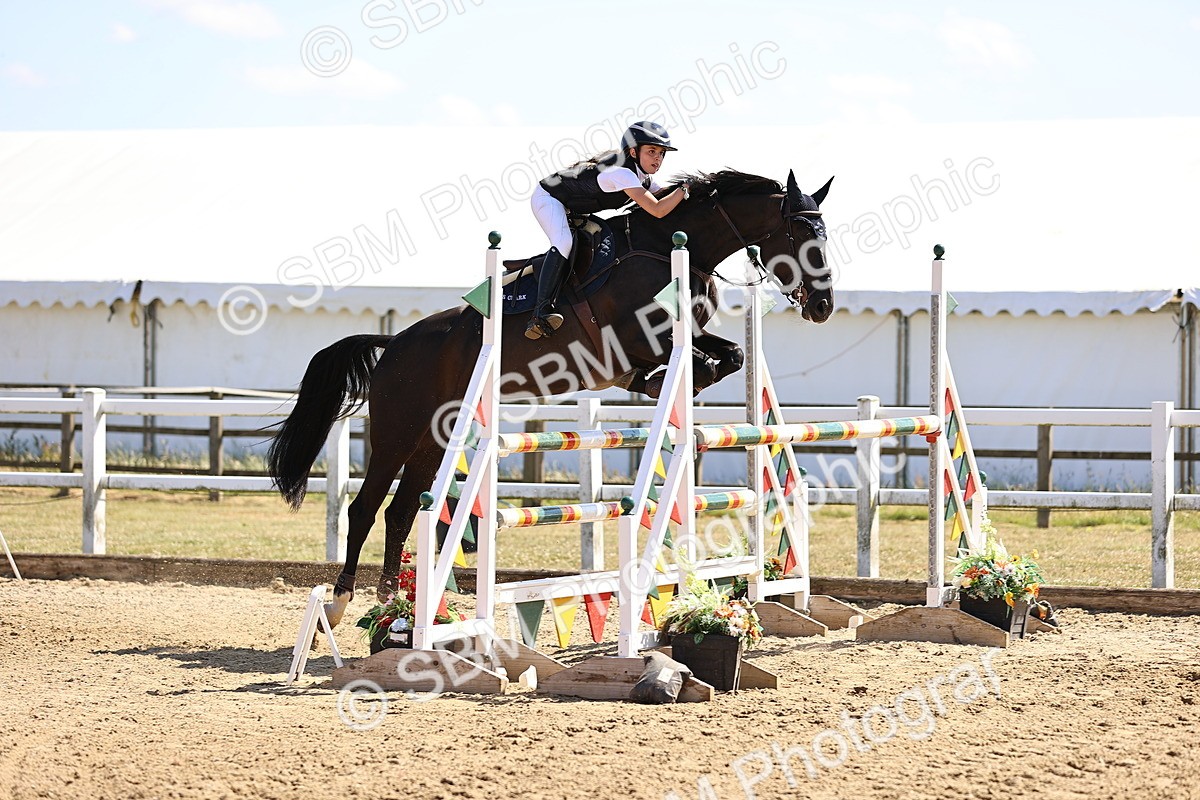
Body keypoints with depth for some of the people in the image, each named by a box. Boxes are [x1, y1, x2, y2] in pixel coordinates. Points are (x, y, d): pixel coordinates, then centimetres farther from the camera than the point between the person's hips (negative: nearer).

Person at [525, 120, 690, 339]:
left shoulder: (645, 178, -5)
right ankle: (541, 312, -42)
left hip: (574, 211, 10)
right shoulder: (621, 172, -34)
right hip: (548, 197, -10)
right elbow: (658, 210, -41)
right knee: (563, 243, -33)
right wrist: (686, 188, -34)